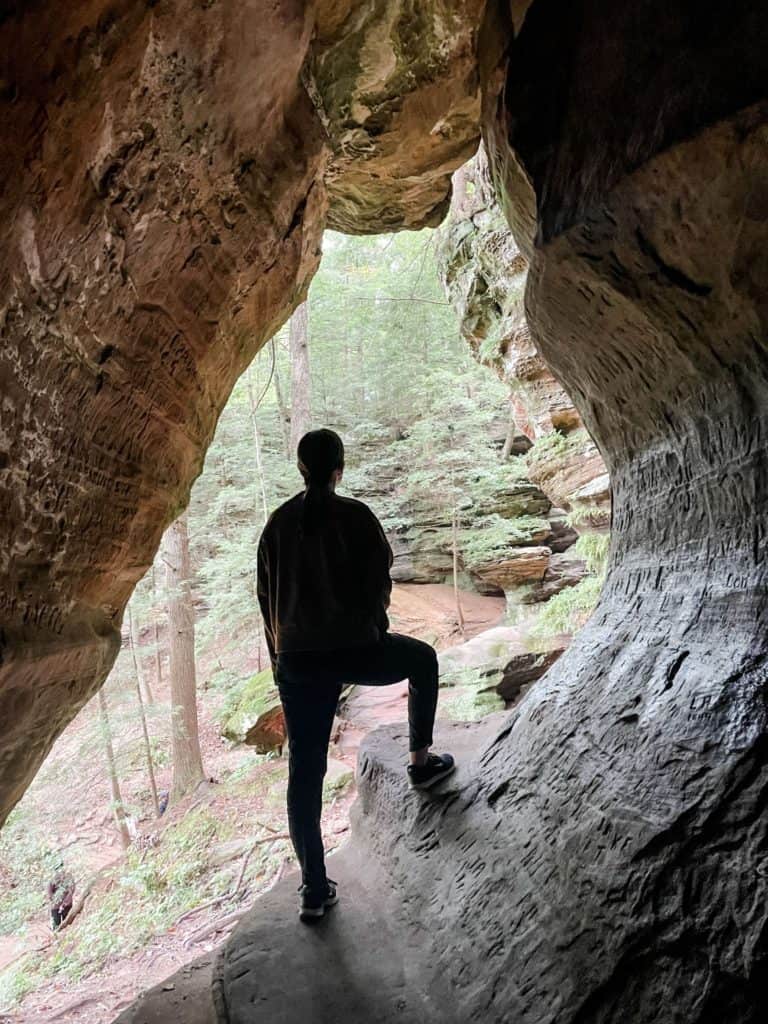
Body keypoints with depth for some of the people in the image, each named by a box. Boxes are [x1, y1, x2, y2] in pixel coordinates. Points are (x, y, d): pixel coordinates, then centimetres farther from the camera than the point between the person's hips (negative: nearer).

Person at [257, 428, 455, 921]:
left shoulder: (278, 523, 5)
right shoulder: (355, 516, -8)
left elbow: (267, 595, 9)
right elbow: (380, 580, -6)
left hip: (296, 661, 4)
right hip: (356, 648, -3)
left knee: (304, 772, 12)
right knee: (423, 659, 27)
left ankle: (315, 889, 19)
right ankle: (422, 761, 35)